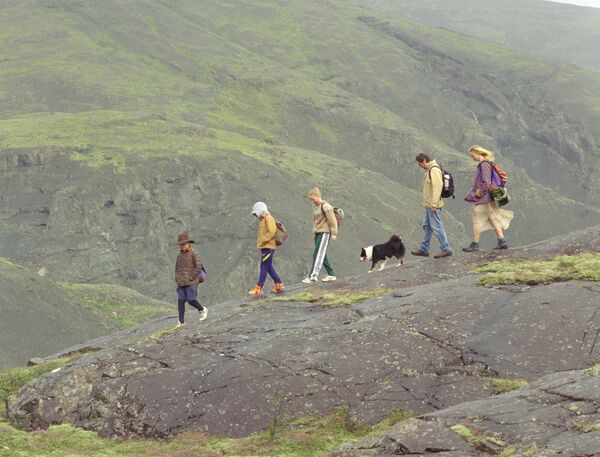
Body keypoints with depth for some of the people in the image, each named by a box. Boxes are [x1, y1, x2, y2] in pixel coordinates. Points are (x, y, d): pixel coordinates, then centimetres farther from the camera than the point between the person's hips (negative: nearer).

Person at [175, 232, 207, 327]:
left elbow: (198, 267, -12)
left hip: (191, 282, -6)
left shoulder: (193, 254, -6)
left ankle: (203, 310, 20)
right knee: (180, 301, -2)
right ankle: (181, 321, 0)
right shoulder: (180, 255, 13)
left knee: (191, 300, -7)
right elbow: (177, 267, 25)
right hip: (181, 283, 6)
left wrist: (191, 277, -15)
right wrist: (176, 278, 10)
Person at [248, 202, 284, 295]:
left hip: (268, 247, -10)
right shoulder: (262, 220, 19)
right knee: (269, 267, 13)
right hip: (264, 247, 10)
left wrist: (262, 241, -19)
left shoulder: (269, 219, -11)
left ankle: (258, 288, -11)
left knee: (264, 267, -9)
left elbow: (271, 232, -21)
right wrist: (259, 242, 13)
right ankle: (278, 284, 19)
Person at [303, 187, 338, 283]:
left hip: (324, 233, -9)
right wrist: (314, 232, 19)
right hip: (317, 233, 9)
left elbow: (332, 221, -13)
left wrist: (334, 234, -13)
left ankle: (313, 275, -18)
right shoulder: (314, 206, 12)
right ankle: (331, 274, 16)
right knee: (322, 255, 9)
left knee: (318, 254, -13)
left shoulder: (325, 206, -13)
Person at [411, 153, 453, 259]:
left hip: (433, 206, -11)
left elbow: (437, 187, -24)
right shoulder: (429, 170, 16)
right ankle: (424, 249, 20)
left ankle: (446, 249, -4)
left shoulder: (434, 170, -17)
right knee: (427, 226, 14)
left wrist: (433, 204, -26)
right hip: (429, 205, 11)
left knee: (436, 226, -7)